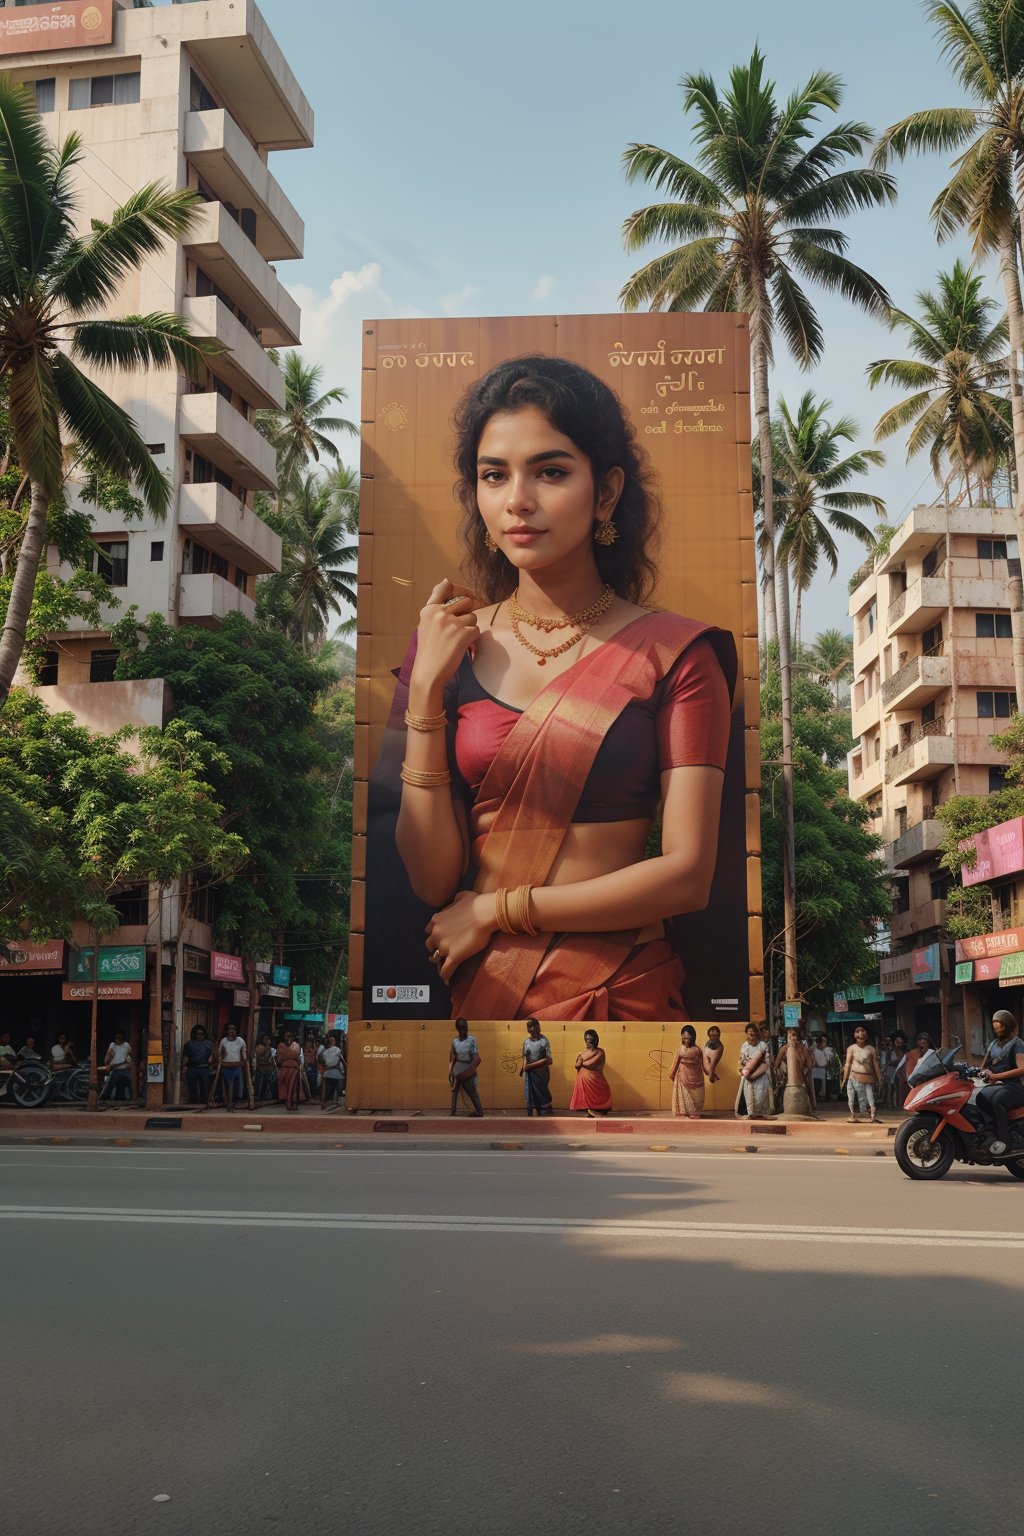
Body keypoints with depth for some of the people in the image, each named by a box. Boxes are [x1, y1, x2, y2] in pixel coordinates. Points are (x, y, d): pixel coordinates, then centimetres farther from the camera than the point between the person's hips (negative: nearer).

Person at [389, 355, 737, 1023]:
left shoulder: (674, 652, -9)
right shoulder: (448, 645, -1)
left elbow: (688, 874, -14)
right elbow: (433, 881, -6)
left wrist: (497, 909, -10)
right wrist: (426, 692, -14)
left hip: (620, 988, -2)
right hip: (478, 984, 3)